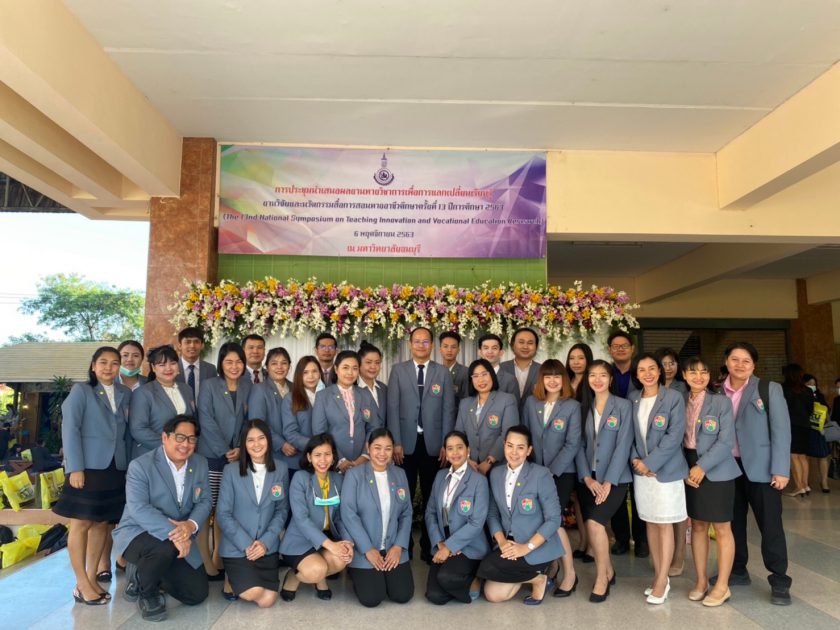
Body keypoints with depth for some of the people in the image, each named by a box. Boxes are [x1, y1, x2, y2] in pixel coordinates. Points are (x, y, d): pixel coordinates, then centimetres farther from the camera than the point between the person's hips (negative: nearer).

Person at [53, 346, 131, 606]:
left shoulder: (125, 393, 12)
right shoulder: (80, 391, 0)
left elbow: (127, 430, 11)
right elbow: (70, 429, -8)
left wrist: (129, 464, 4)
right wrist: (75, 468, -15)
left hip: (115, 468, 4)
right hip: (88, 467, -4)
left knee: (101, 523, 9)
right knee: (81, 524, 1)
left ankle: (92, 579, 18)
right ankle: (81, 584, 9)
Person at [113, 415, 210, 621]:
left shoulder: (201, 464, -1)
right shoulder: (141, 465, -17)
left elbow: (204, 501, -3)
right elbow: (139, 509, -28)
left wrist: (191, 524, -26)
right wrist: (171, 532, -39)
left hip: (179, 537, 6)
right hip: (136, 532, -5)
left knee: (197, 594, 2)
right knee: (165, 549, -39)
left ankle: (144, 573, 25)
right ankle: (145, 591, -5)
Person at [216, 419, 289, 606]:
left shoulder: (280, 469, 0)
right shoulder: (231, 470, -7)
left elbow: (282, 510, 3)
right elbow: (223, 514, -7)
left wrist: (266, 542, -11)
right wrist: (246, 544, -14)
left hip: (267, 546, 3)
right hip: (236, 546, -2)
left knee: (266, 601, -6)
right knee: (252, 593, -21)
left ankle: (240, 577, 26)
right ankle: (232, 579, 14)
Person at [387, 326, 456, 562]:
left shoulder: (443, 372, 5)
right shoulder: (398, 370, 4)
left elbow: (448, 409, 3)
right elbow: (393, 407, 0)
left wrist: (445, 444, -3)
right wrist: (396, 442, -6)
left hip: (432, 443, 1)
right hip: (406, 442, 0)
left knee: (431, 497, 7)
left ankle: (429, 546, 18)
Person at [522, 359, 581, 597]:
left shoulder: (572, 406, -4)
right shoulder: (531, 402, 5)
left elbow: (572, 445, -9)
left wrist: (551, 472, -13)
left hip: (561, 472, -3)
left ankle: (569, 573, 4)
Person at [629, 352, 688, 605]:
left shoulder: (674, 397, -7)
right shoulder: (633, 399, 6)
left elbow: (675, 435, -14)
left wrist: (650, 463, -17)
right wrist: (636, 460, -7)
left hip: (666, 469, -4)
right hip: (640, 469, 5)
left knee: (665, 524, 2)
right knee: (650, 522, 11)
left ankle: (662, 582, 10)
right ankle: (659, 576, 23)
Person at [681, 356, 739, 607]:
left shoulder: (721, 402, -7)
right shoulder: (681, 403, 5)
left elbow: (726, 441, -14)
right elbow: (678, 439, 6)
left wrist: (702, 466, -19)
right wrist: (685, 469, -6)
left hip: (717, 471, -4)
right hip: (690, 470, 4)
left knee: (722, 528, 4)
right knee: (697, 526, 12)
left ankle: (722, 586, 16)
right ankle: (701, 581, 24)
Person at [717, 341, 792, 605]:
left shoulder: (769, 389, -4)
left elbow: (781, 430, -8)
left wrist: (780, 469, -13)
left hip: (760, 467, -3)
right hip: (728, 466, 4)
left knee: (770, 524, 1)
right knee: (733, 522, 13)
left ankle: (779, 581, 13)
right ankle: (737, 571, 28)